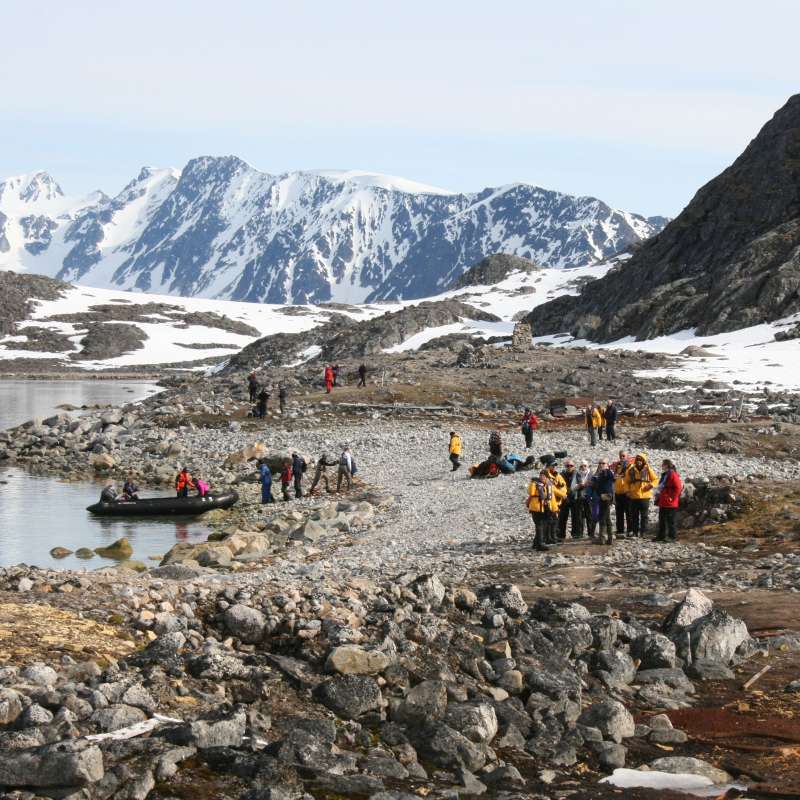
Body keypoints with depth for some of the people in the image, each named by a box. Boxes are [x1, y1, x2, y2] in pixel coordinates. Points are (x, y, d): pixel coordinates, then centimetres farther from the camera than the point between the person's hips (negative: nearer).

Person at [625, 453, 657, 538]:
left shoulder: (648, 469, 1)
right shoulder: (631, 470, 5)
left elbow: (655, 479, 7)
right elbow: (627, 481, 15)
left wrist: (651, 485, -11)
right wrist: (628, 490, 1)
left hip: (645, 496, -2)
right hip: (633, 496, 2)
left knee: (644, 516, 1)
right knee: (634, 516, 6)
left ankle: (643, 533, 5)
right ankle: (635, 532, 12)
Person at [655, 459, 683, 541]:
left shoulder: (673, 475, -14)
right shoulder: (665, 474, 17)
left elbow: (678, 487, -20)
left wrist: (672, 498, -18)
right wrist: (658, 498, 19)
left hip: (670, 504, -10)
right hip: (663, 503, 10)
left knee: (670, 521, -5)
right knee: (662, 520, 14)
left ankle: (672, 537, 0)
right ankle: (661, 536, 20)